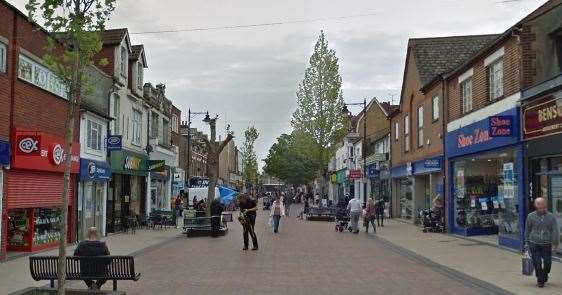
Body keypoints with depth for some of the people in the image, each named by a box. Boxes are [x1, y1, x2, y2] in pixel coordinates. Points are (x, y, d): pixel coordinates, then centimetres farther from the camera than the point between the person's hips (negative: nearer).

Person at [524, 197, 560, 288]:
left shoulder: (551, 217, -1)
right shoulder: (531, 216, 1)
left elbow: (555, 230, -2)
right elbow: (527, 230, 9)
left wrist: (555, 243, -9)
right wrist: (527, 242, 9)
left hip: (547, 244, 0)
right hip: (534, 244, 0)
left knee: (547, 262, 7)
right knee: (537, 263, -2)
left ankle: (545, 276, 36)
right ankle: (540, 280, 13)